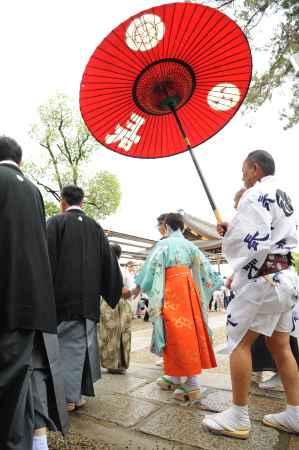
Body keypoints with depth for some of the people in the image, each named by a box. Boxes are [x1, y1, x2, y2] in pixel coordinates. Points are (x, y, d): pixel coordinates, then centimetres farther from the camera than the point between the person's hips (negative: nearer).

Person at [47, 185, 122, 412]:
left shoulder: (56, 222, -5)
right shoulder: (95, 227, 7)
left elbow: (47, 258, -9)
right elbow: (109, 261, 8)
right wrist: (115, 290, 19)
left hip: (63, 294, -3)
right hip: (89, 297, 4)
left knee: (66, 343, 5)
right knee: (82, 343, 12)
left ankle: (67, 397, 11)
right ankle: (76, 395, 23)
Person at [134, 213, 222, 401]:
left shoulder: (163, 244, -2)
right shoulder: (190, 245, 12)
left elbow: (151, 266, -5)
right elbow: (204, 267, 15)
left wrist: (139, 285, 6)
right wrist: (217, 283, 28)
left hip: (172, 288, -6)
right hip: (189, 287, 6)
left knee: (177, 333, -3)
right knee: (189, 331, 9)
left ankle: (193, 384, -2)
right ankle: (174, 377, 20)